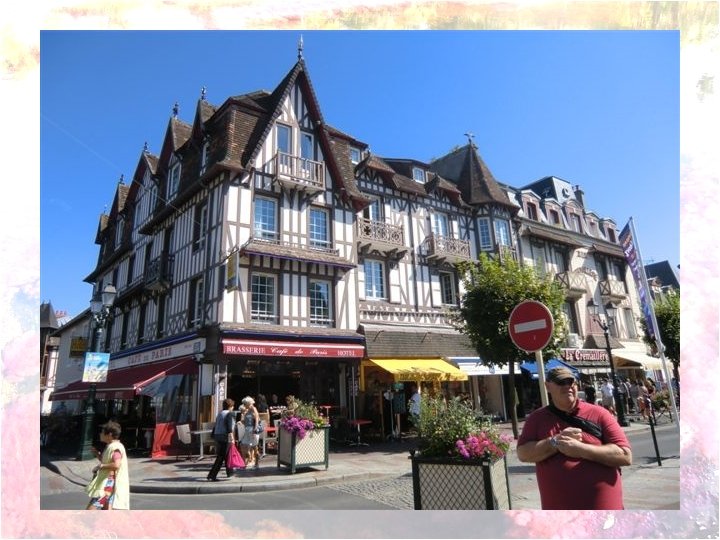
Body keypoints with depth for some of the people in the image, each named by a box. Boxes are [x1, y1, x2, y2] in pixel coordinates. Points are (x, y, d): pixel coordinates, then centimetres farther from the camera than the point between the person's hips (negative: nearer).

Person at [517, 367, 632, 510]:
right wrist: (556, 442, -19)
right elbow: (523, 453, -8)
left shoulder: (598, 413, -3)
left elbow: (625, 455, -10)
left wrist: (581, 449, -20)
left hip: (603, 510, -1)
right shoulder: (537, 418, 1)